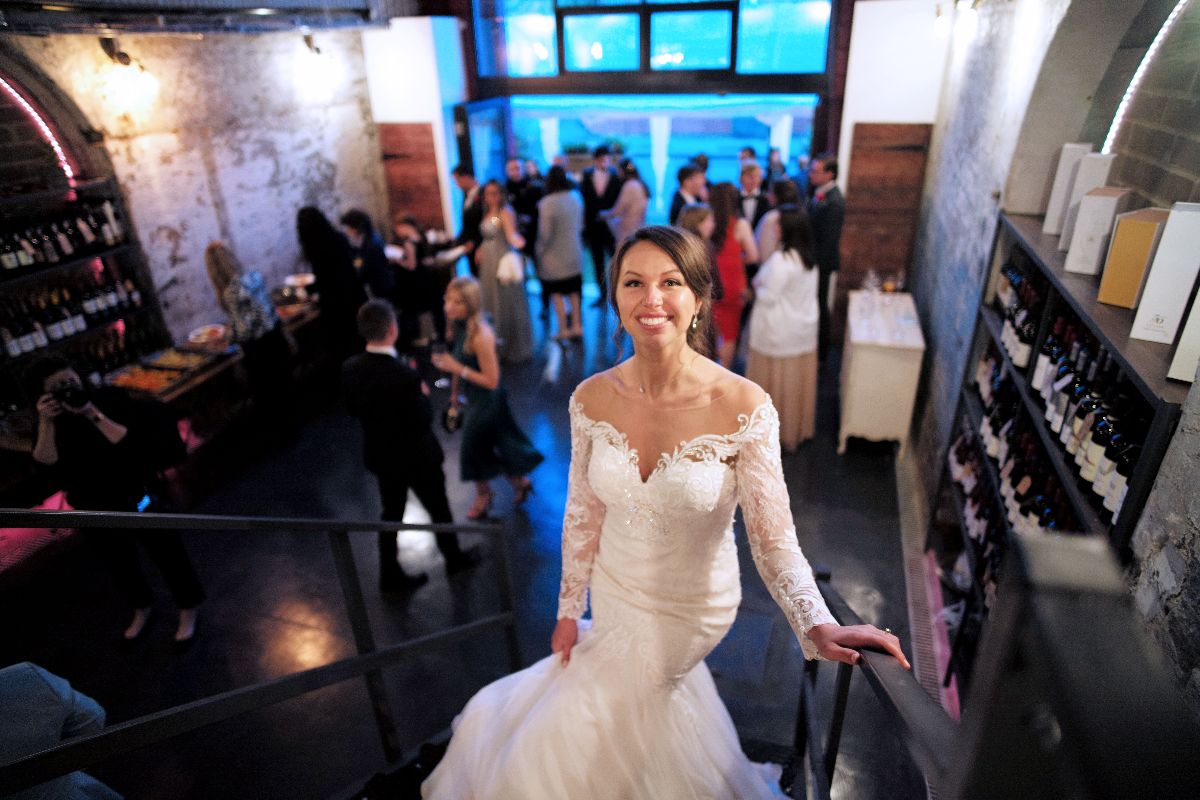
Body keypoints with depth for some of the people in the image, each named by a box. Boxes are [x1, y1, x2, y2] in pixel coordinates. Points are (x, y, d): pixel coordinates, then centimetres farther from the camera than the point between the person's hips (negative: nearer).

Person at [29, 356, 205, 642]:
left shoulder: (109, 398, -16)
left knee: (166, 553, 9)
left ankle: (188, 610, 29)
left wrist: (92, 414, -32)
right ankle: (141, 609, 48)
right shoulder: (49, 419, -6)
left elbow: (127, 441, -26)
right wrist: (46, 422, -27)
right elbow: (45, 462, -19)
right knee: (119, 563, 23)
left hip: (137, 498, -4)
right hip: (94, 509, 4)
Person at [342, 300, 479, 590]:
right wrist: (423, 395, -7)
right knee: (438, 507, 19)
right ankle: (454, 558, 41)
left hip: (380, 455, 5)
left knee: (391, 513, 22)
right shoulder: (405, 375, -33)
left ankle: (390, 576, 35)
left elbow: (353, 410, 1)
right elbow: (423, 422, -24)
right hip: (417, 456, -5)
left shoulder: (350, 369, -13)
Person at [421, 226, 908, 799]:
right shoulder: (592, 399, -14)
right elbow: (583, 514, -3)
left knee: (571, 739, 14)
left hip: (690, 611, -3)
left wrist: (818, 627, -36)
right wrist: (569, 611, 5)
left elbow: (774, 539, -21)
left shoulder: (743, 407, -26)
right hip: (612, 593, 4)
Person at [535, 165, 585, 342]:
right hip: (575, 254, 6)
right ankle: (577, 326, 22)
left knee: (557, 294, 7)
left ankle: (564, 330, 12)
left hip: (554, 257, -5)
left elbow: (545, 233, -16)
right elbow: (580, 226, 7)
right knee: (573, 292, 16)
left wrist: (540, 251, -1)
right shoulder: (575, 198, -1)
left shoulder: (546, 203, -19)